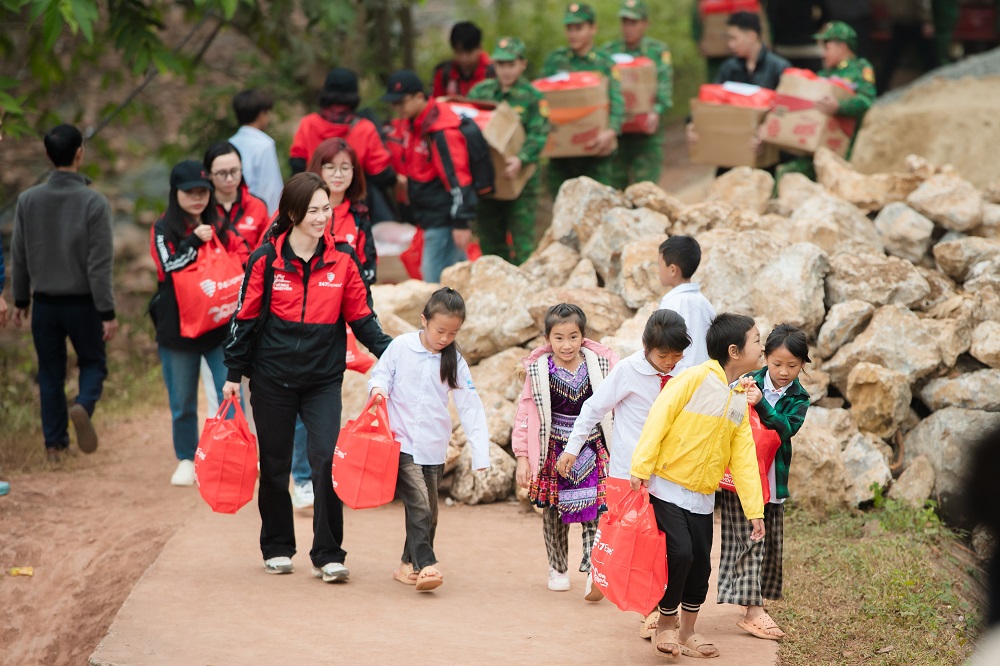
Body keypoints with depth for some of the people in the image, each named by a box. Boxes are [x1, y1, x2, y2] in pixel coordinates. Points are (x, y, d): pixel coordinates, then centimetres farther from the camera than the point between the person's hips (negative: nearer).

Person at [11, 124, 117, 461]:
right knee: (93, 363, 13)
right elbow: (100, 264, -14)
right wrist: (107, 313, -10)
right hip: (83, 303, -3)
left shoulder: (28, 200, -2)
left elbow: (18, 257, 4)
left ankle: (54, 443, 13)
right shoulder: (94, 202, -13)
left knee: (50, 373, 12)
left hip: (44, 304, 3)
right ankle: (84, 405, -16)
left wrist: (20, 300, 15)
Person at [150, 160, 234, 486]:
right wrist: (194, 242, -21)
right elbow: (167, 267, -15)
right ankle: (187, 460, 22)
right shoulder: (164, 229, 0)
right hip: (178, 329, -1)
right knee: (182, 403, 7)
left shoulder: (219, 226, 8)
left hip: (220, 326, 1)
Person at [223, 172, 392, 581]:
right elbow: (246, 318, 3)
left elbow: (361, 318, 5)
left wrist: (388, 351, -10)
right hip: (272, 379, 0)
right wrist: (234, 374, 3)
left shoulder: (341, 260, 0)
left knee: (327, 461, -12)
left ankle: (328, 555, -6)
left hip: (324, 379, 0)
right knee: (275, 466, 10)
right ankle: (277, 548, 26)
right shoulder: (266, 260, -4)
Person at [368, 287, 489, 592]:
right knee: (419, 507, -17)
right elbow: (381, 373, 6)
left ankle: (408, 565, 25)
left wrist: (480, 453, -8)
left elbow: (470, 407, -1)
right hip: (402, 443, -4)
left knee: (428, 511, 11)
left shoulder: (455, 361, 2)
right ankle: (426, 565, -23)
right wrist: (378, 388, -19)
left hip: (433, 448, 4)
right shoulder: (401, 347, -6)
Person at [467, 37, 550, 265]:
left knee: (521, 247, -6)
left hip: (519, 183, -4)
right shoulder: (481, 92, 10)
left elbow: (538, 135, -13)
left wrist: (521, 160, -31)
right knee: (490, 244, 11)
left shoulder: (532, 97, -2)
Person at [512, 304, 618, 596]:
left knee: (594, 512, -11)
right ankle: (557, 569, 27)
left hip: (592, 450, 0)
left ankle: (594, 571, -16)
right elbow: (525, 414, -1)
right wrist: (522, 457, -3)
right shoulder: (539, 370, -6)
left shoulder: (601, 364, -5)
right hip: (554, 451, 0)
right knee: (554, 512, 11)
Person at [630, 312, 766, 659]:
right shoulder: (696, 379, -13)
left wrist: (754, 509, 5)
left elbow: (744, 458, 9)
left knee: (701, 563, 7)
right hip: (668, 487, -7)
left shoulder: (741, 400, 9)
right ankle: (665, 625, 3)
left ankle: (687, 632, 23)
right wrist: (641, 467, -22)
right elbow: (659, 417, -16)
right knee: (680, 553, -16)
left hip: (702, 498, 7)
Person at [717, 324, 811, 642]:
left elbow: (787, 428, -16)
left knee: (771, 544, 10)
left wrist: (761, 404, -31)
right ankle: (752, 610, -10)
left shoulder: (799, 399, 3)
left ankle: (755, 605, 26)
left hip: (773, 480, 4)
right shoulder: (748, 382, -3)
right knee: (750, 539, -10)